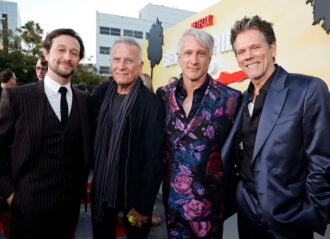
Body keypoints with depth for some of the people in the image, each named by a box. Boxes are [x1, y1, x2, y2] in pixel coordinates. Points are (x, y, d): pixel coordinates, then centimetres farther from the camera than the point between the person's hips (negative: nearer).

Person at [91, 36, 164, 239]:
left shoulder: (151, 103, -17)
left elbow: (154, 159, -16)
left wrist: (144, 206, -15)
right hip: (101, 188, 4)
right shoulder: (101, 93, -1)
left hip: (134, 191, -4)